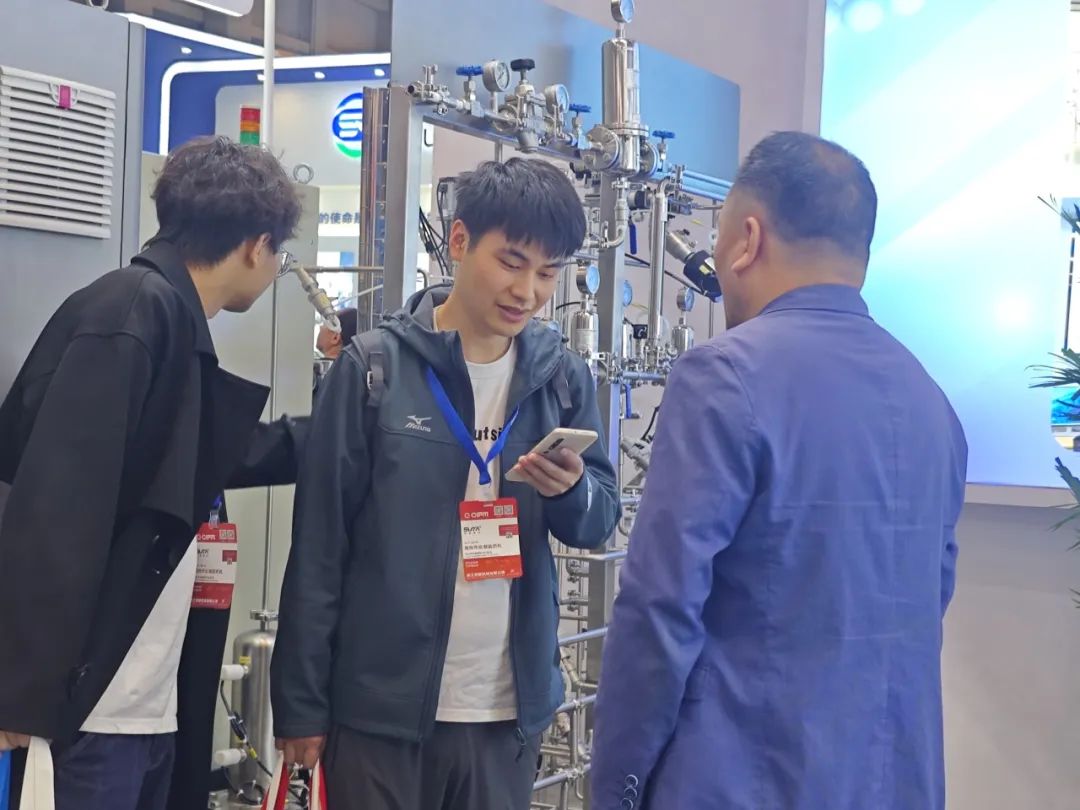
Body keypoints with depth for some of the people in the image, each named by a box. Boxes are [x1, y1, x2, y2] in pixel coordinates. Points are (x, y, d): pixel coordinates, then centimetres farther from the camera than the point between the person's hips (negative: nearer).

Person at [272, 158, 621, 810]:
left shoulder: (564, 377, 5)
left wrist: (572, 490, -14)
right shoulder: (375, 368, -5)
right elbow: (320, 544, -4)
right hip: (381, 705, -3)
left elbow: (600, 522, 10)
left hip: (510, 709, 3)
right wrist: (301, 702, -5)